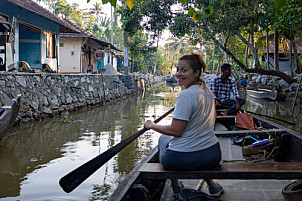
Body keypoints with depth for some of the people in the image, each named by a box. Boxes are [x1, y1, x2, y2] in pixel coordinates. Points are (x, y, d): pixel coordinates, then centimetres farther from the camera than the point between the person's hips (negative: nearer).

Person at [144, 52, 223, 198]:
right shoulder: (208, 92, 5)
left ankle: (175, 186, 34)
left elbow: (175, 131, -20)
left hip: (181, 159, -7)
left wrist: (152, 125, -6)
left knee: (163, 138, 26)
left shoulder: (186, 95, -21)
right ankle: (212, 185, 37)